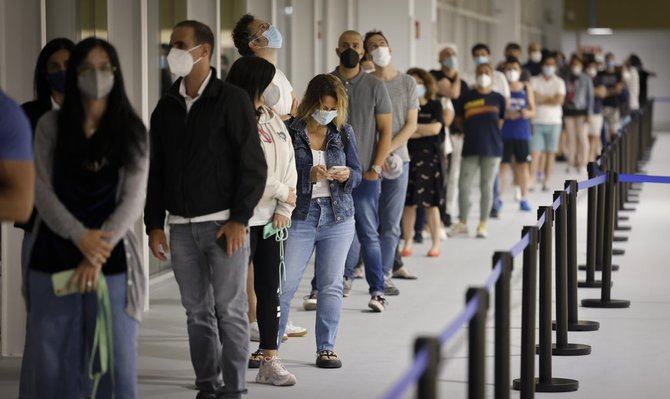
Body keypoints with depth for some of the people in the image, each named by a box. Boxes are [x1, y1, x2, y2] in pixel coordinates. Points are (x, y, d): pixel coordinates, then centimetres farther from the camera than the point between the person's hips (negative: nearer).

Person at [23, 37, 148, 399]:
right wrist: (80, 237, -17)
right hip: (54, 257, 0)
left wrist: (96, 257, -14)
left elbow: (133, 200, -2)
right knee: (52, 358, 0)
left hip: (111, 259, 0)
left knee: (115, 359, -1)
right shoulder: (51, 126, 5)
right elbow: (42, 190, -2)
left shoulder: (132, 132, 4)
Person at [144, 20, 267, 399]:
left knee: (229, 311, -2)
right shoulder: (166, 108, 12)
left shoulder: (232, 100, -4)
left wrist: (239, 219, -13)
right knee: (197, 312, 7)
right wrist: (154, 224, 9)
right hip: (181, 226, 5)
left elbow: (253, 164, -7)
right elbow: (156, 170, 16)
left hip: (224, 223, -5)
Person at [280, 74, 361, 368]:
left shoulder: (344, 132, 6)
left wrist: (347, 176, -12)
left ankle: (326, 347, 15)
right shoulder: (289, 131, -5)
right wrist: (309, 176, -22)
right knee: (283, 283, -4)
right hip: (299, 216, -3)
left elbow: (357, 173, 10)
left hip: (338, 216, 3)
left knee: (331, 285, 6)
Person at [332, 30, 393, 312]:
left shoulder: (375, 86, 3)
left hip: (365, 174, -2)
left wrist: (375, 168, -7)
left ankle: (377, 290, -2)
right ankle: (344, 278, 20)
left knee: (368, 233, -4)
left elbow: (386, 131, 3)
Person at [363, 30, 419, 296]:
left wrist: (387, 150, -9)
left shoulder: (407, 83, 7)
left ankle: (384, 276, 11)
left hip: (398, 159, 2)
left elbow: (411, 125, 3)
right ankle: (346, 273, 2)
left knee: (391, 224, 4)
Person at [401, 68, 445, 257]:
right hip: (409, 156, 1)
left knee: (431, 202, -1)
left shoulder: (435, 105, 6)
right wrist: (424, 131, -8)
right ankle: (407, 243, 7)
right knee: (408, 202, 0)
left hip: (430, 156, -1)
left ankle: (436, 243, 7)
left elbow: (435, 128, -7)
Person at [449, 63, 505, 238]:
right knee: (464, 185, 0)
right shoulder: (467, 97, 2)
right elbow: (459, 119, 13)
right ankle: (462, 223, 13)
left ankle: (483, 224, 14)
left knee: (487, 186, 4)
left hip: (492, 148, 0)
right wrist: (472, 131, 9)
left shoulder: (498, 99, 2)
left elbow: (501, 121, 12)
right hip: (471, 148, 1)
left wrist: (490, 133, 8)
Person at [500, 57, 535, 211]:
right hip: (504, 132, -3)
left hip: (522, 131, 3)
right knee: (502, 164, -1)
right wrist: (507, 114, -21)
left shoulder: (526, 88, 8)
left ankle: (523, 199, 14)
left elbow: (533, 110, 9)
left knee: (523, 164, 6)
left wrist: (527, 113, -12)